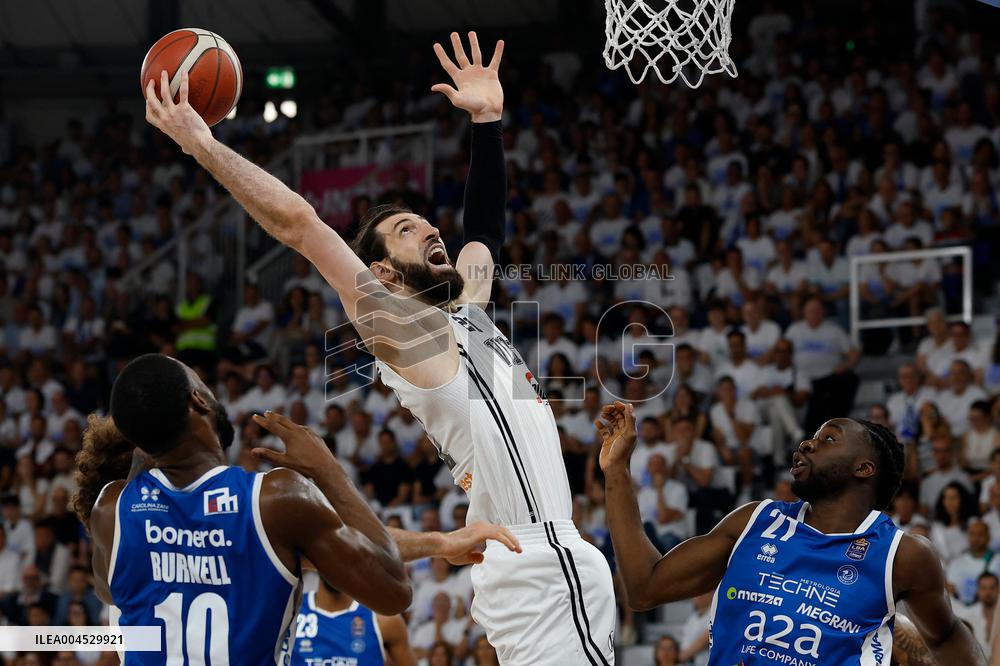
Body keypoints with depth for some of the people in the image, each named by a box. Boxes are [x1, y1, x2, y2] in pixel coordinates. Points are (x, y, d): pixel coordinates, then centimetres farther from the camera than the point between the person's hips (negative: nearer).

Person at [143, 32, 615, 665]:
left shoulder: (465, 310, 21)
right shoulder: (398, 324, -2)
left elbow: (486, 230, 38)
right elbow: (298, 223, -7)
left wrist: (488, 119, 33)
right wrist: (202, 144, -7)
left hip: (556, 562, 9)